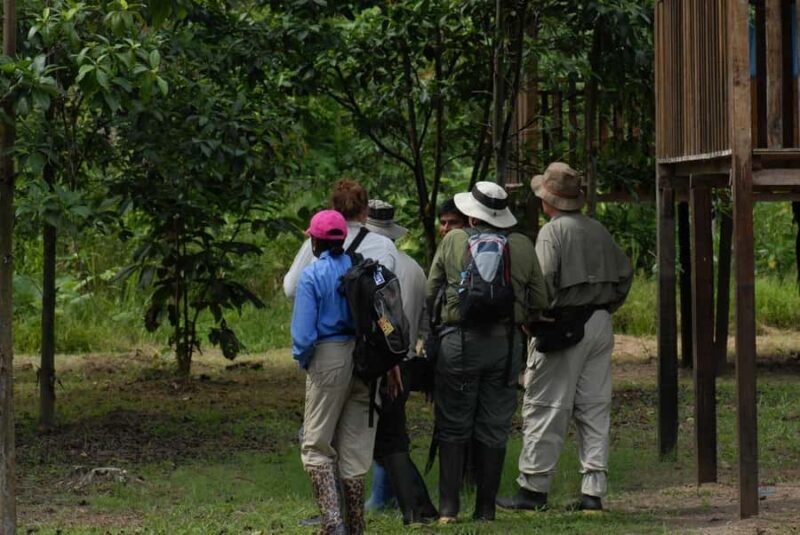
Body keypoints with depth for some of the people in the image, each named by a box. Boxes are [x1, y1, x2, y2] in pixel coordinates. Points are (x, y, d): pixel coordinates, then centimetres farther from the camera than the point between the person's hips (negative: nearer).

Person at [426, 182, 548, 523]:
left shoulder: (453, 242, -1)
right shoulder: (523, 246, 2)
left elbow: (430, 292, 2)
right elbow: (539, 302, 5)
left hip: (460, 340, -2)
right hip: (506, 342, 2)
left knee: (453, 427, 6)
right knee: (494, 428, 8)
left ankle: (448, 507, 1)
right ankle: (486, 508, 9)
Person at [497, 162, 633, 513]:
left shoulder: (553, 231, -10)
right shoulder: (598, 230, 13)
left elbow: (543, 280, -19)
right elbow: (624, 273, 18)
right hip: (600, 325, 7)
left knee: (545, 408, -1)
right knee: (595, 409, 7)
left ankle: (533, 488, 1)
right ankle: (593, 491, 4)